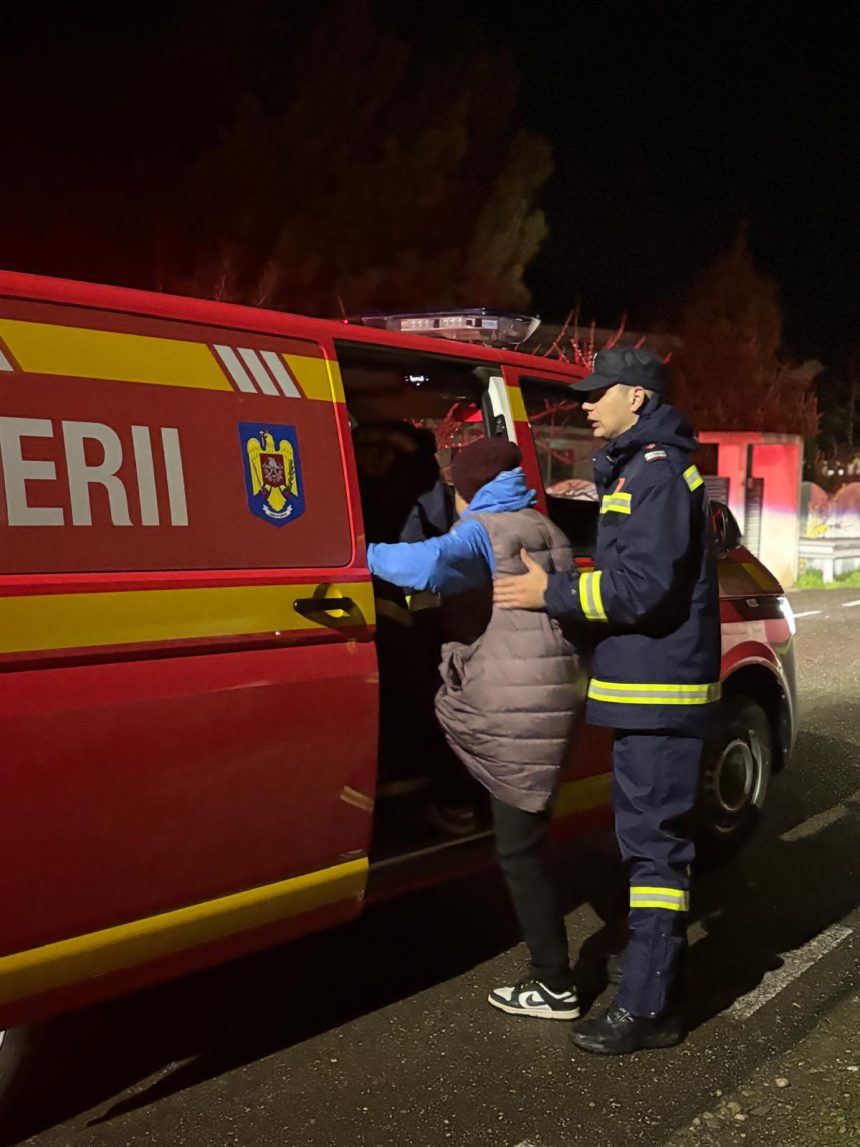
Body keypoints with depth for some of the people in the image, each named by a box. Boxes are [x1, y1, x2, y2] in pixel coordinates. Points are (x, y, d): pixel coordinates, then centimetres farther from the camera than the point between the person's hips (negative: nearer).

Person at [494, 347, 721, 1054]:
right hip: (649, 686, 11)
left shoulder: (657, 471, -14)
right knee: (654, 834, 18)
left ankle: (647, 1008, -1)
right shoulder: (634, 470, 19)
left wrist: (553, 595, -15)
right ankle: (659, 970, 32)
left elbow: (644, 586, -23)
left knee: (652, 838, -7)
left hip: (659, 691, -11)